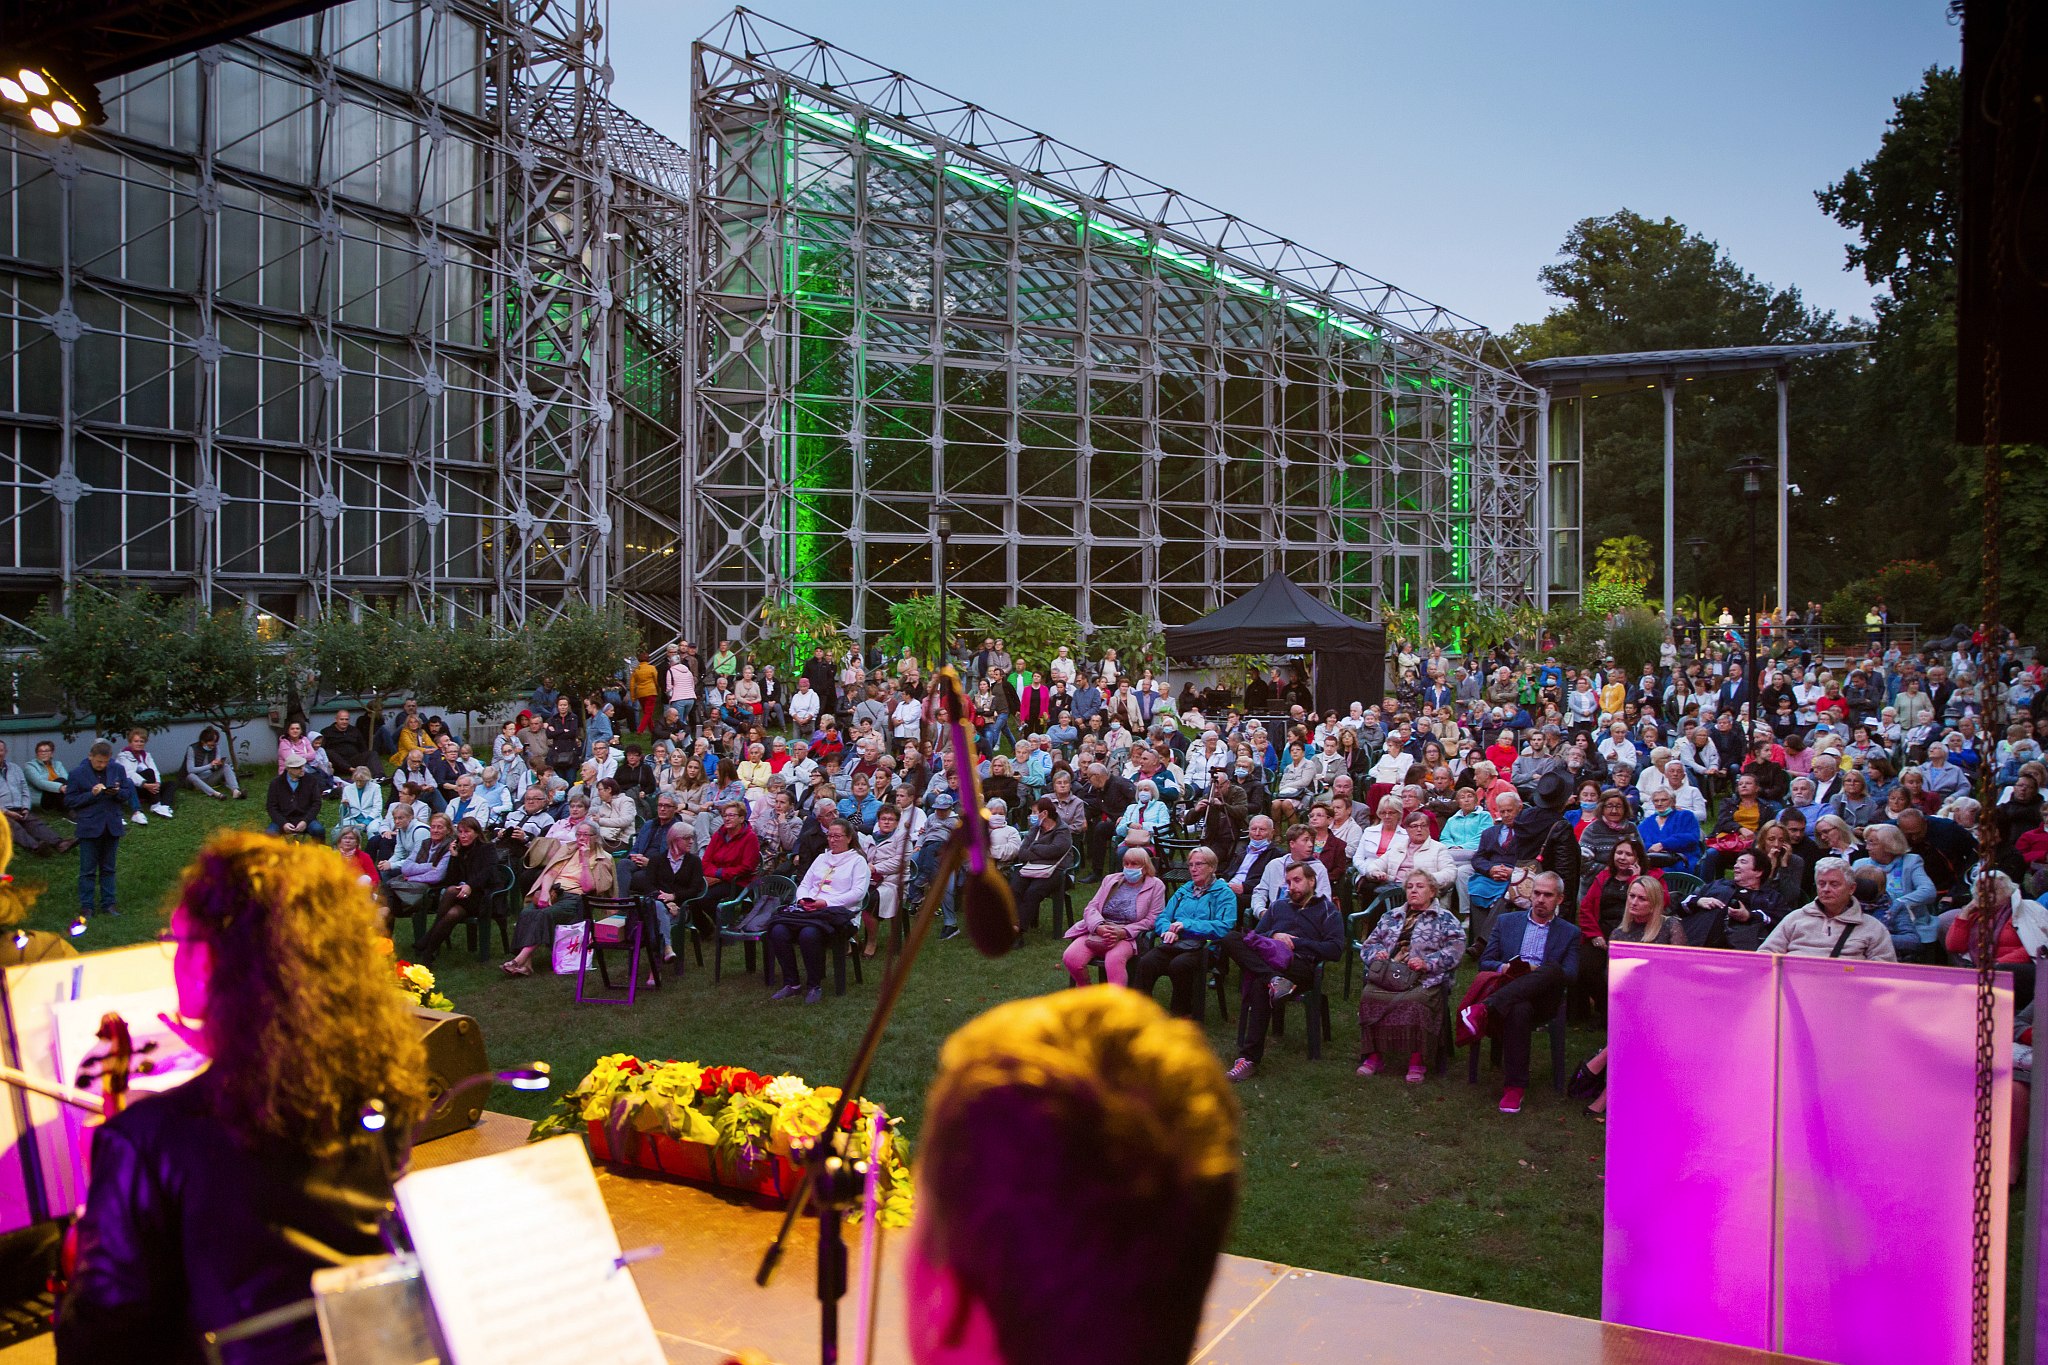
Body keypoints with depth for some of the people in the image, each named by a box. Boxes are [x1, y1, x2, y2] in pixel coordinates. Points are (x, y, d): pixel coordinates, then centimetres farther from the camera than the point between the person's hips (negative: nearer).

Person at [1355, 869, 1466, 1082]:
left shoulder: (1444, 919, 15)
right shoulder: (1391, 917, 29)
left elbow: (1455, 948, 0)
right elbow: (1369, 944, 30)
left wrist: (1427, 963, -12)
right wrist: (1376, 953, 5)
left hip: (1424, 978, -3)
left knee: (1414, 1001, -36)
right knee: (1368, 996, -28)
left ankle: (1417, 1060, -24)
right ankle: (1372, 1055, -19)